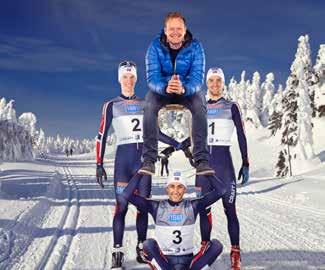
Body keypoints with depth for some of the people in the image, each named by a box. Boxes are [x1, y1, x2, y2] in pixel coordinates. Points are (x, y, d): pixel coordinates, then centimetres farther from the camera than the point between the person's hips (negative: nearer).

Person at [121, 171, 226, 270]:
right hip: (164, 261, -1)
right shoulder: (157, 207, -2)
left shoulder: (192, 206, 1)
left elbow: (220, 190, -4)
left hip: (188, 261, 1)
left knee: (216, 245, -23)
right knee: (148, 244, -31)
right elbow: (127, 195, -10)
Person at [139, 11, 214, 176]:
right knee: (149, 108, -31)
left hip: (188, 89, 0)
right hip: (161, 89, 0)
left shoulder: (195, 47, -15)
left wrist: (183, 88, -47)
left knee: (200, 107, -31)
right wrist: (165, 87, -47)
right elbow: (152, 77, -23)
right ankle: (149, 160, -27)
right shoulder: (155, 46, -15)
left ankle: (202, 160, -29)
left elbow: (197, 77, -23)